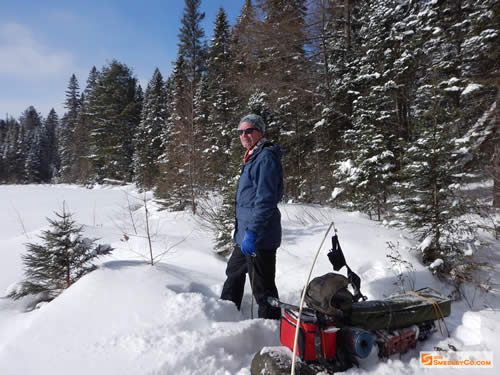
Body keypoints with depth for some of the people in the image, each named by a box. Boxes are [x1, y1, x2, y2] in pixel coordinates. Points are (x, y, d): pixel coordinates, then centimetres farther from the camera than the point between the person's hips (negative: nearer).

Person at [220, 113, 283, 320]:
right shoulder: (253, 157, 17)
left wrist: (252, 233, -26)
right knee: (234, 274, 25)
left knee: (263, 288, 0)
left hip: (259, 237, -11)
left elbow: (265, 200, -24)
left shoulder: (266, 158, -15)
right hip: (246, 235, 11)